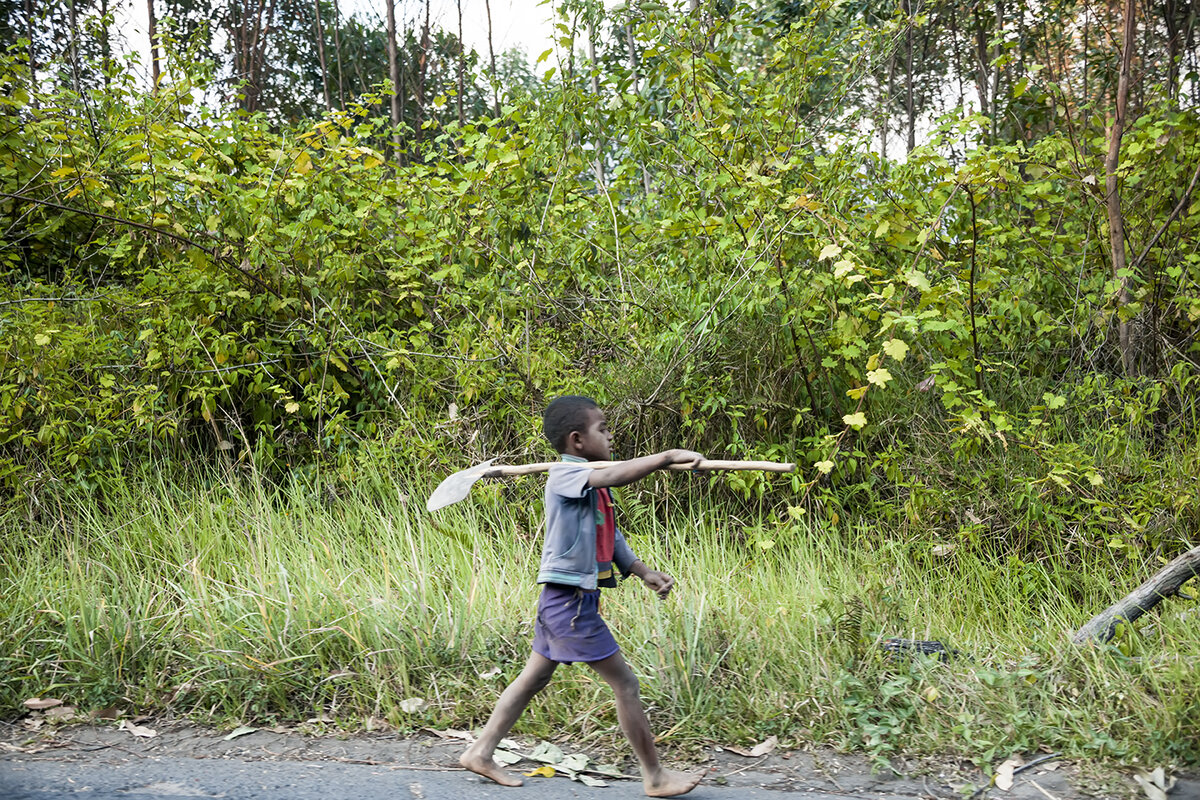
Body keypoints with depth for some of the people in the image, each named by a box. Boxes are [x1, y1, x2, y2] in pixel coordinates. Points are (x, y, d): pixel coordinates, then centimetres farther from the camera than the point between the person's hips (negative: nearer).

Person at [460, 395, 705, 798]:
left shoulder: (592, 485, 14)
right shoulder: (564, 474, -16)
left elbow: (610, 537, 19)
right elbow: (612, 476, -35)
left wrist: (644, 572, 10)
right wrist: (667, 456, -37)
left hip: (565, 601, 10)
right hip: (569, 600, -10)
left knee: (534, 676, 17)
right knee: (625, 682, -2)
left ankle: (480, 752, 27)